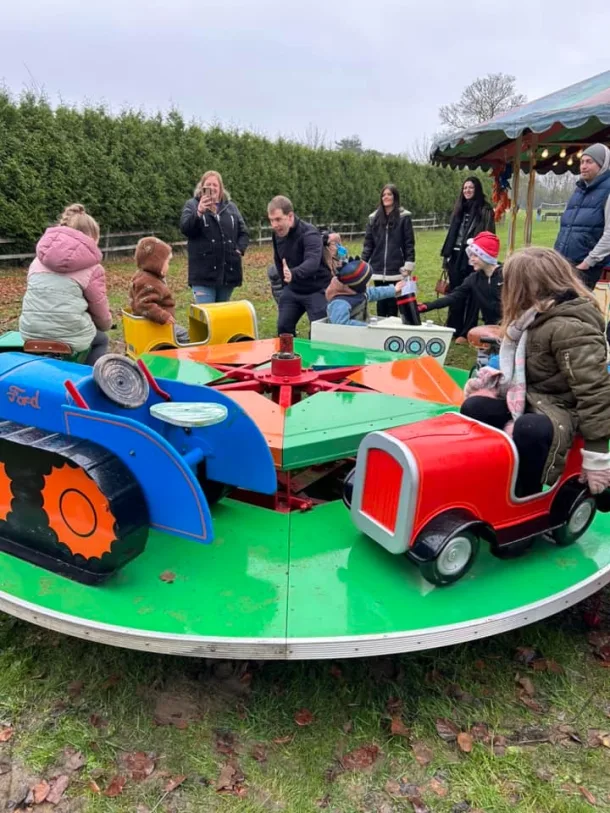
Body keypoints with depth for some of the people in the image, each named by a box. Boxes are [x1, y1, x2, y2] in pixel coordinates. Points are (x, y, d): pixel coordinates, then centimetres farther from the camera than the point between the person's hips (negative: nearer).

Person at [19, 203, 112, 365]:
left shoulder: (39, 260, 16)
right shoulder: (92, 267, 1)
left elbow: (36, 299, 21)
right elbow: (101, 314, 8)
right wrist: (106, 325, 31)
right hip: (69, 338, -5)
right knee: (101, 339, 30)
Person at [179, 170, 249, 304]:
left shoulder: (230, 206, 14)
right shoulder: (192, 205, 4)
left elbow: (243, 232, 18)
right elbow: (185, 228, -12)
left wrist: (240, 249, -1)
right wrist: (199, 212, -29)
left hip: (228, 271, 4)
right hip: (203, 273, -4)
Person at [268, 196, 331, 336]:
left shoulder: (309, 234, -26)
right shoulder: (276, 233, -3)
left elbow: (312, 262, -44)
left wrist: (293, 273, -63)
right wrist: (285, 284, 14)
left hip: (316, 291, -7)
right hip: (292, 290, 7)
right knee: (283, 328, 9)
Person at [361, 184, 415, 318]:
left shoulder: (404, 217, -1)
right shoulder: (374, 218, 8)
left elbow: (409, 243, -3)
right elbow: (368, 243, 9)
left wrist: (408, 265, -9)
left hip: (396, 270, -3)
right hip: (378, 270, 3)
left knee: (393, 303, 3)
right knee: (380, 302, 8)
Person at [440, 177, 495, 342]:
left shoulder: (485, 210, -3)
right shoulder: (459, 208, 15)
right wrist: (446, 254, 14)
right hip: (456, 256, 6)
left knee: (471, 295, 0)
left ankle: (466, 333, 5)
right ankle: (453, 330, 20)